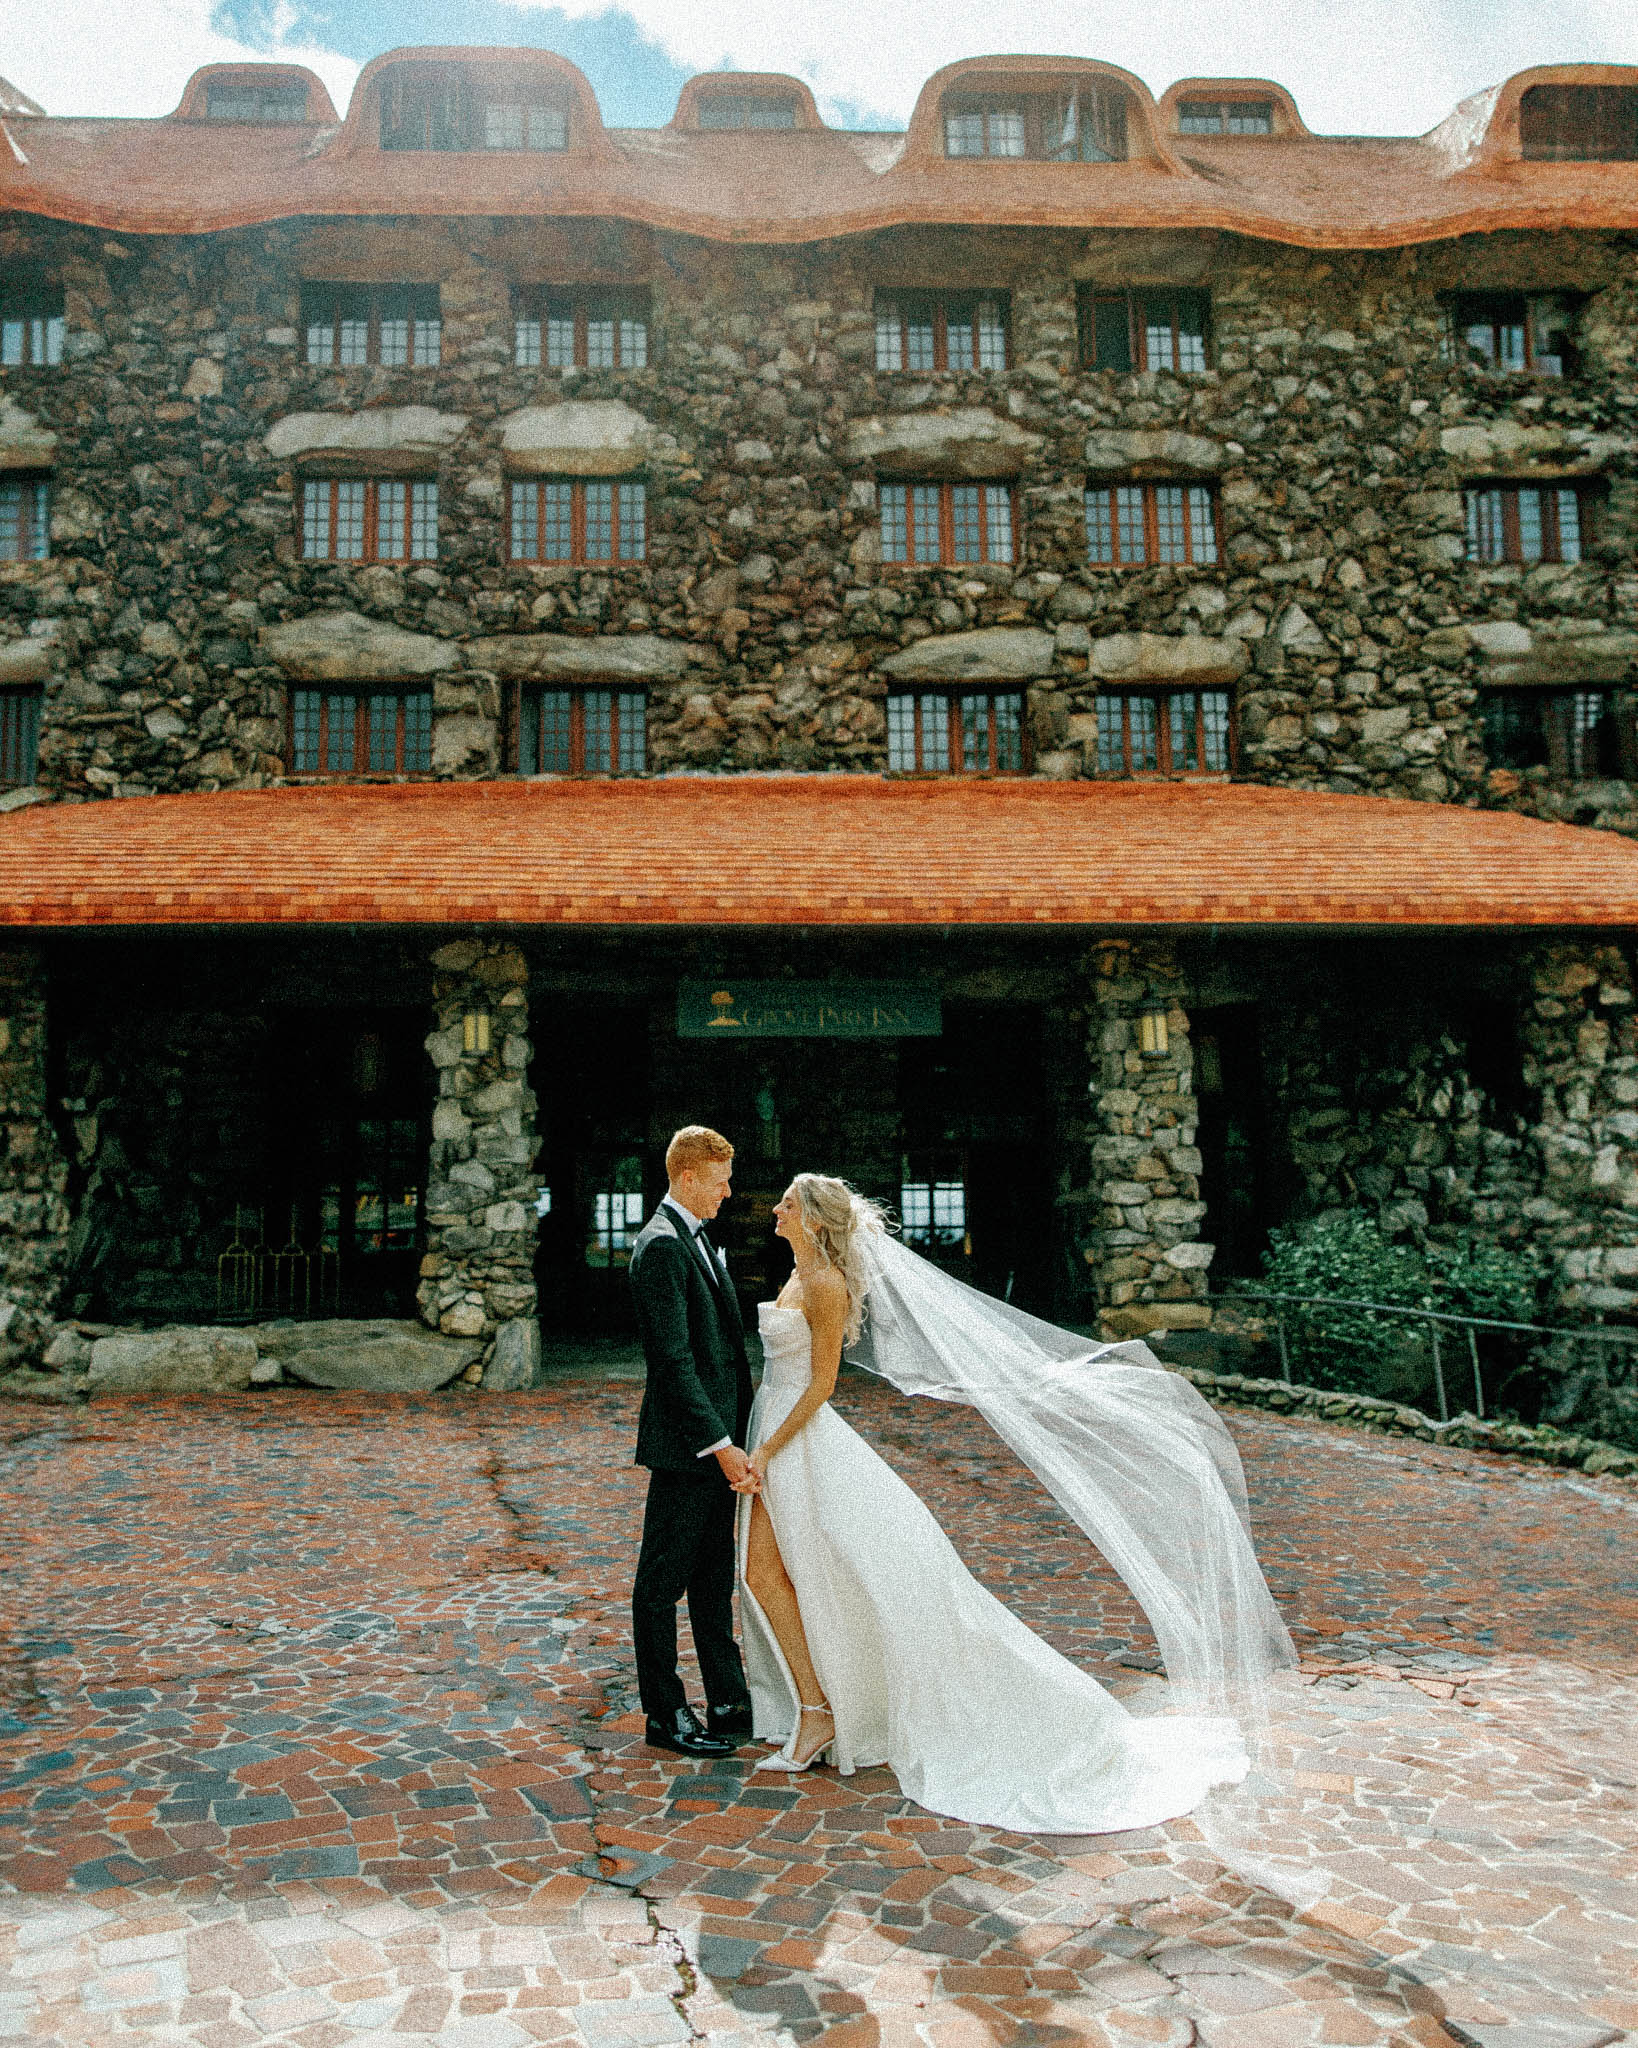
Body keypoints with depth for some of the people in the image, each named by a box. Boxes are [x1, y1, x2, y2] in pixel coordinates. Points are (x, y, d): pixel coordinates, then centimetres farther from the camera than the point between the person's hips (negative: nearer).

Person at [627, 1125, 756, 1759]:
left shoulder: (696, 1237, 14)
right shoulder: (662, 1245, -17)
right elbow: (674, 1360, -22)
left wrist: (730, 1436, 16)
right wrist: (719, 1444, -22)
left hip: (717, 1441, 10)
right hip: (686, 1445, -10)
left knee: (714, 1580, 17)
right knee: (663, 1582, 5)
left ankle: (729, 1703, 27)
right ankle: (665, 1716, 16)